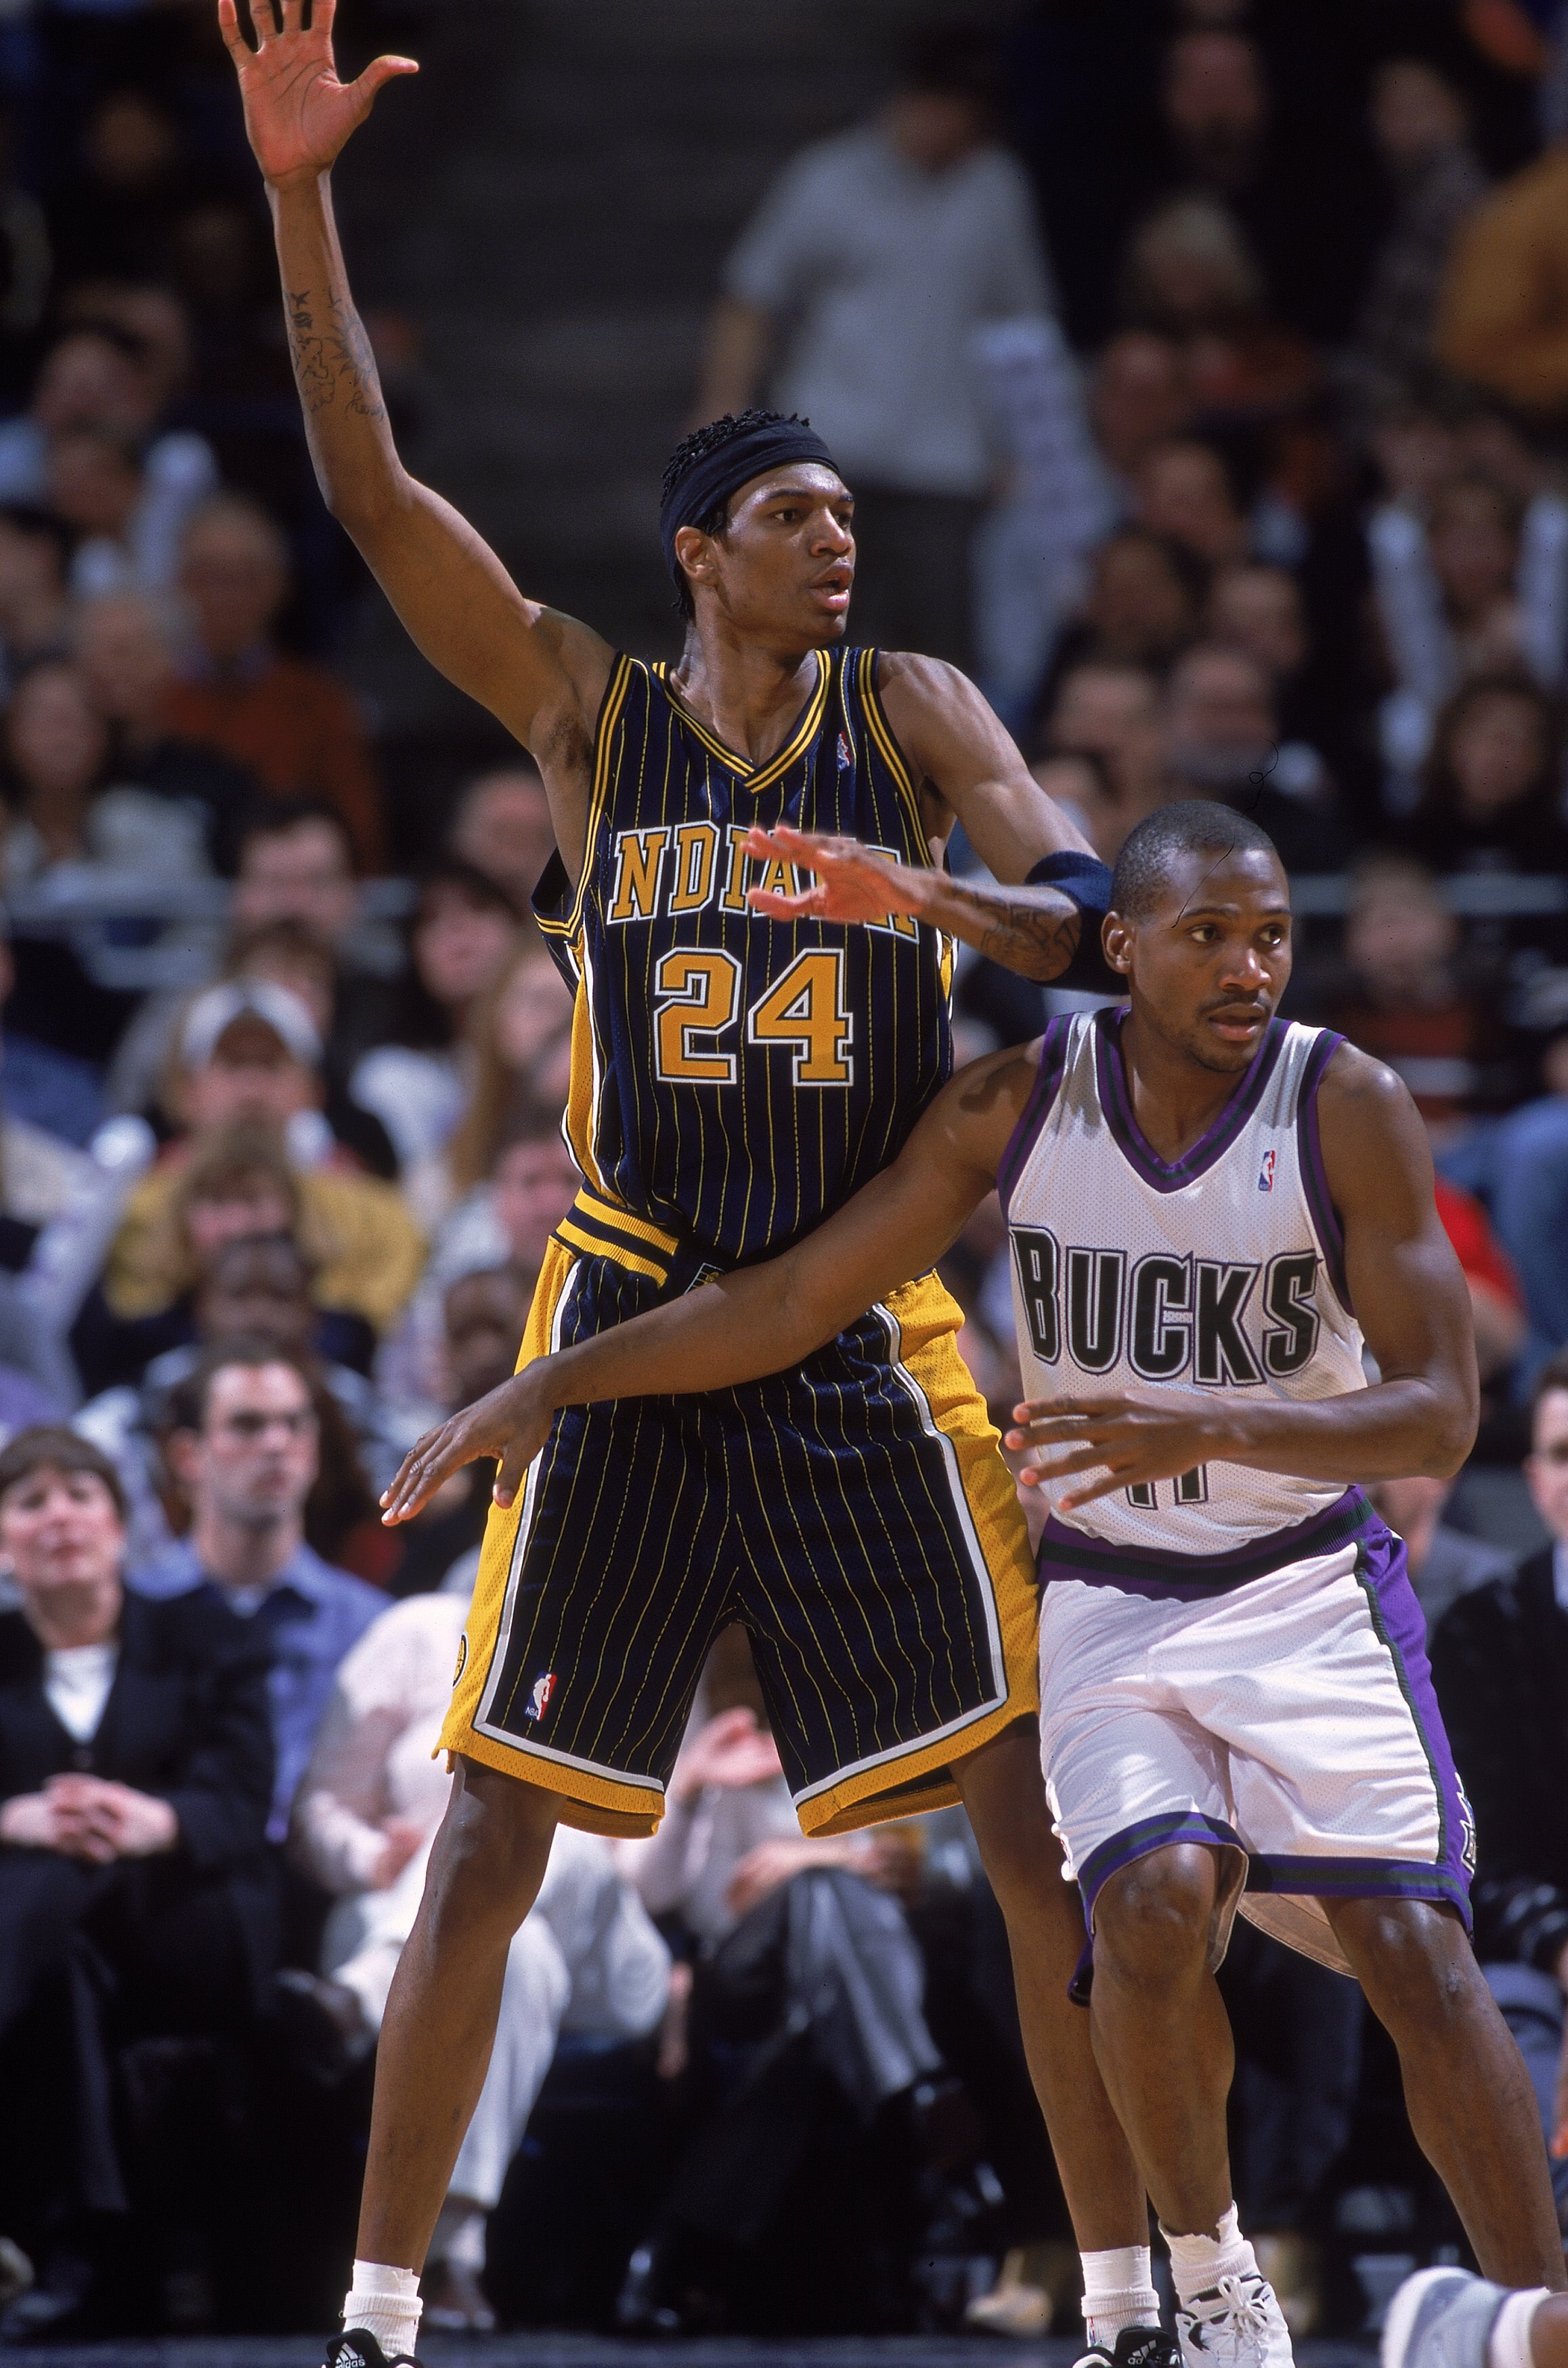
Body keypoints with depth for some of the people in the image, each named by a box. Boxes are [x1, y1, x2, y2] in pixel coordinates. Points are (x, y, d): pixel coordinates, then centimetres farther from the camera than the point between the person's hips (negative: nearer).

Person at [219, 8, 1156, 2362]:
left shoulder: (910, 710, 4)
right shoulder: (586, 710, 3)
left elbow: (1085, 898, -10)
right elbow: (370, 488, -5)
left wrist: (968, 904, -33)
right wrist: (299, 201, -13)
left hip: (874, 1328, 0)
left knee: (1047, 1818, -4)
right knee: (491, 1833, -1)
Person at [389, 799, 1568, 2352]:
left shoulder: (1348, 1110, -16)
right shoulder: (1020, 1102, -9)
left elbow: (1439, 1414, -19)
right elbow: (796, 1302, -1)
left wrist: (1210, 1429, -35)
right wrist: (555, 1382, -7)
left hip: (1306, 1585, -1)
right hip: (1107, 1600, 1)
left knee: (1417, 1951, -15)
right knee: (1155, 1902, -24)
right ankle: (1207, 2275, -2)